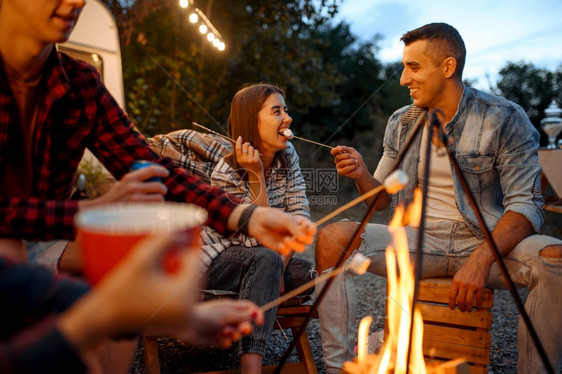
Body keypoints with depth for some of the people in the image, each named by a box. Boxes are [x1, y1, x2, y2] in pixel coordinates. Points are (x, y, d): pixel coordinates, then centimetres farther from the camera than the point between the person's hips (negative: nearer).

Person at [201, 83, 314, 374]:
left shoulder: (287, 156, -6)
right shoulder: (226, 173, -22)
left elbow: (299, 215, -10)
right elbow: (258, 238, -26)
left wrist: (281, 267, -20)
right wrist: (256, 176, -32)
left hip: (262, 261, 5)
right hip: (217, 259, -5)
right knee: (266, 260, -35)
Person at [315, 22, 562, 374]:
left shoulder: (504, 118, -3)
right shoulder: (401, 123, 9)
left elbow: (526, 204, -10)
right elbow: (384, 199, 13)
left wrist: (481, 260, -27)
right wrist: (362, 175, -10)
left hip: (488, 240, -2)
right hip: (418, 239, 3)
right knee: (332, 237, -19)